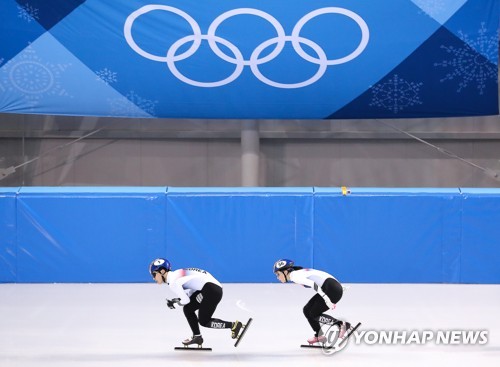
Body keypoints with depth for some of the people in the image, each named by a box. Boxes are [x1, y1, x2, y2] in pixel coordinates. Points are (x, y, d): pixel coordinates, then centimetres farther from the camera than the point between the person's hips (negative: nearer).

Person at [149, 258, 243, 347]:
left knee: (203, 321, -4)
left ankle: (233, 325, -4)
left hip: (212, 290, -10)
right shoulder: (176, 275, 19)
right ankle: (197, 336, 16)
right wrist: (176, 300, 13)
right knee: (188, 309, 13)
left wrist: (175, 302, 7)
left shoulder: (173, 282, -11)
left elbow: (186, 300, -13)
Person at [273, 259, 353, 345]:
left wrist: (327, 301, -33)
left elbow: (313, 284, -27)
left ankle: (342, 325, -3)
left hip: (332, 289, -10)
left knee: (314, 314, -4)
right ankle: (319, 336, 20)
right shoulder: (297, 274, 17)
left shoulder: (294, 276, -13)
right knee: (307, 310, 12)